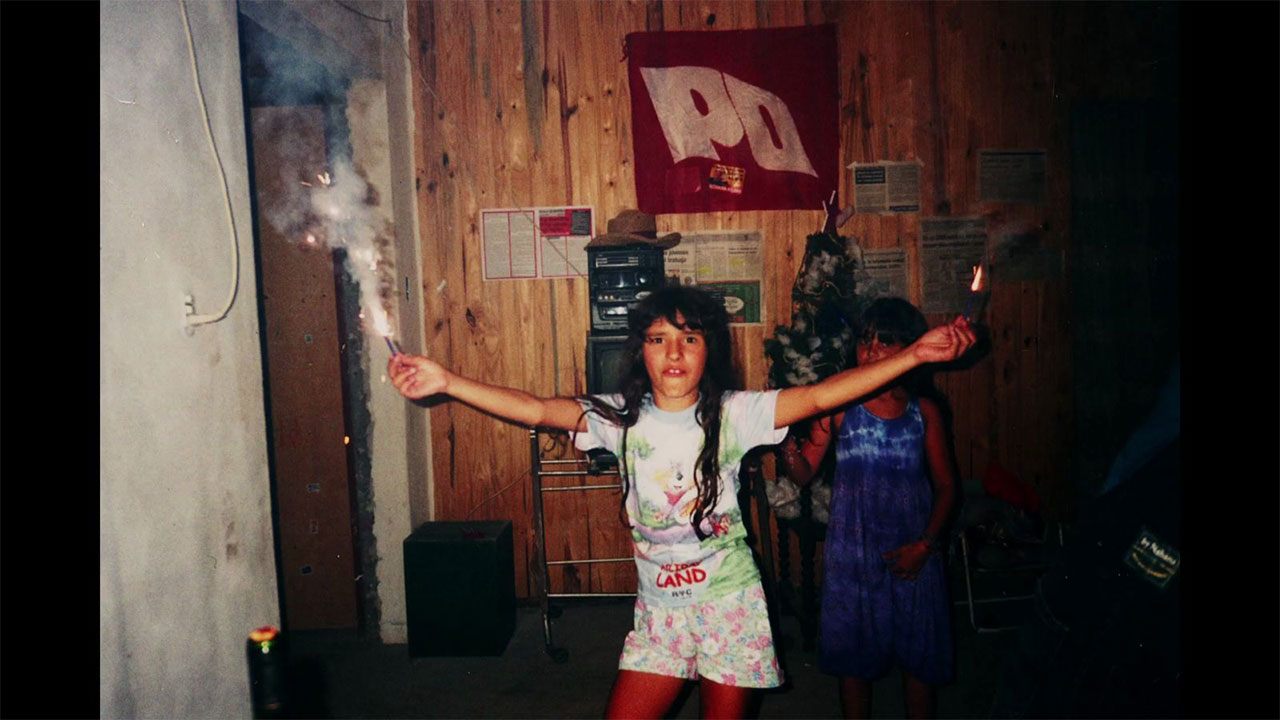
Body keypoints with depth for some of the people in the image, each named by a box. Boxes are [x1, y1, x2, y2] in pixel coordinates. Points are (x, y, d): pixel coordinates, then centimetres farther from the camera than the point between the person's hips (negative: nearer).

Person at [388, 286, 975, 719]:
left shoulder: (732, 414, -10)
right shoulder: (620, 417, -7)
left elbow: (819, 396, -16)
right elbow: (537, 410, -16)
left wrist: (915, 354, -23)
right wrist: (446, 383, -27)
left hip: (730, 604, -1)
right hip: (660, 610, 2)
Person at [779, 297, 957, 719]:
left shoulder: (924, 411, -1)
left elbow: (945, 485, 5)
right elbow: (803, 473, -7)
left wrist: (925, 545, -6)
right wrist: (787, 442, -27)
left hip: (911, 554, 1)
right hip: (852, 553, -1)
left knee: (920, 659, 13)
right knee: (854, 657, 12)